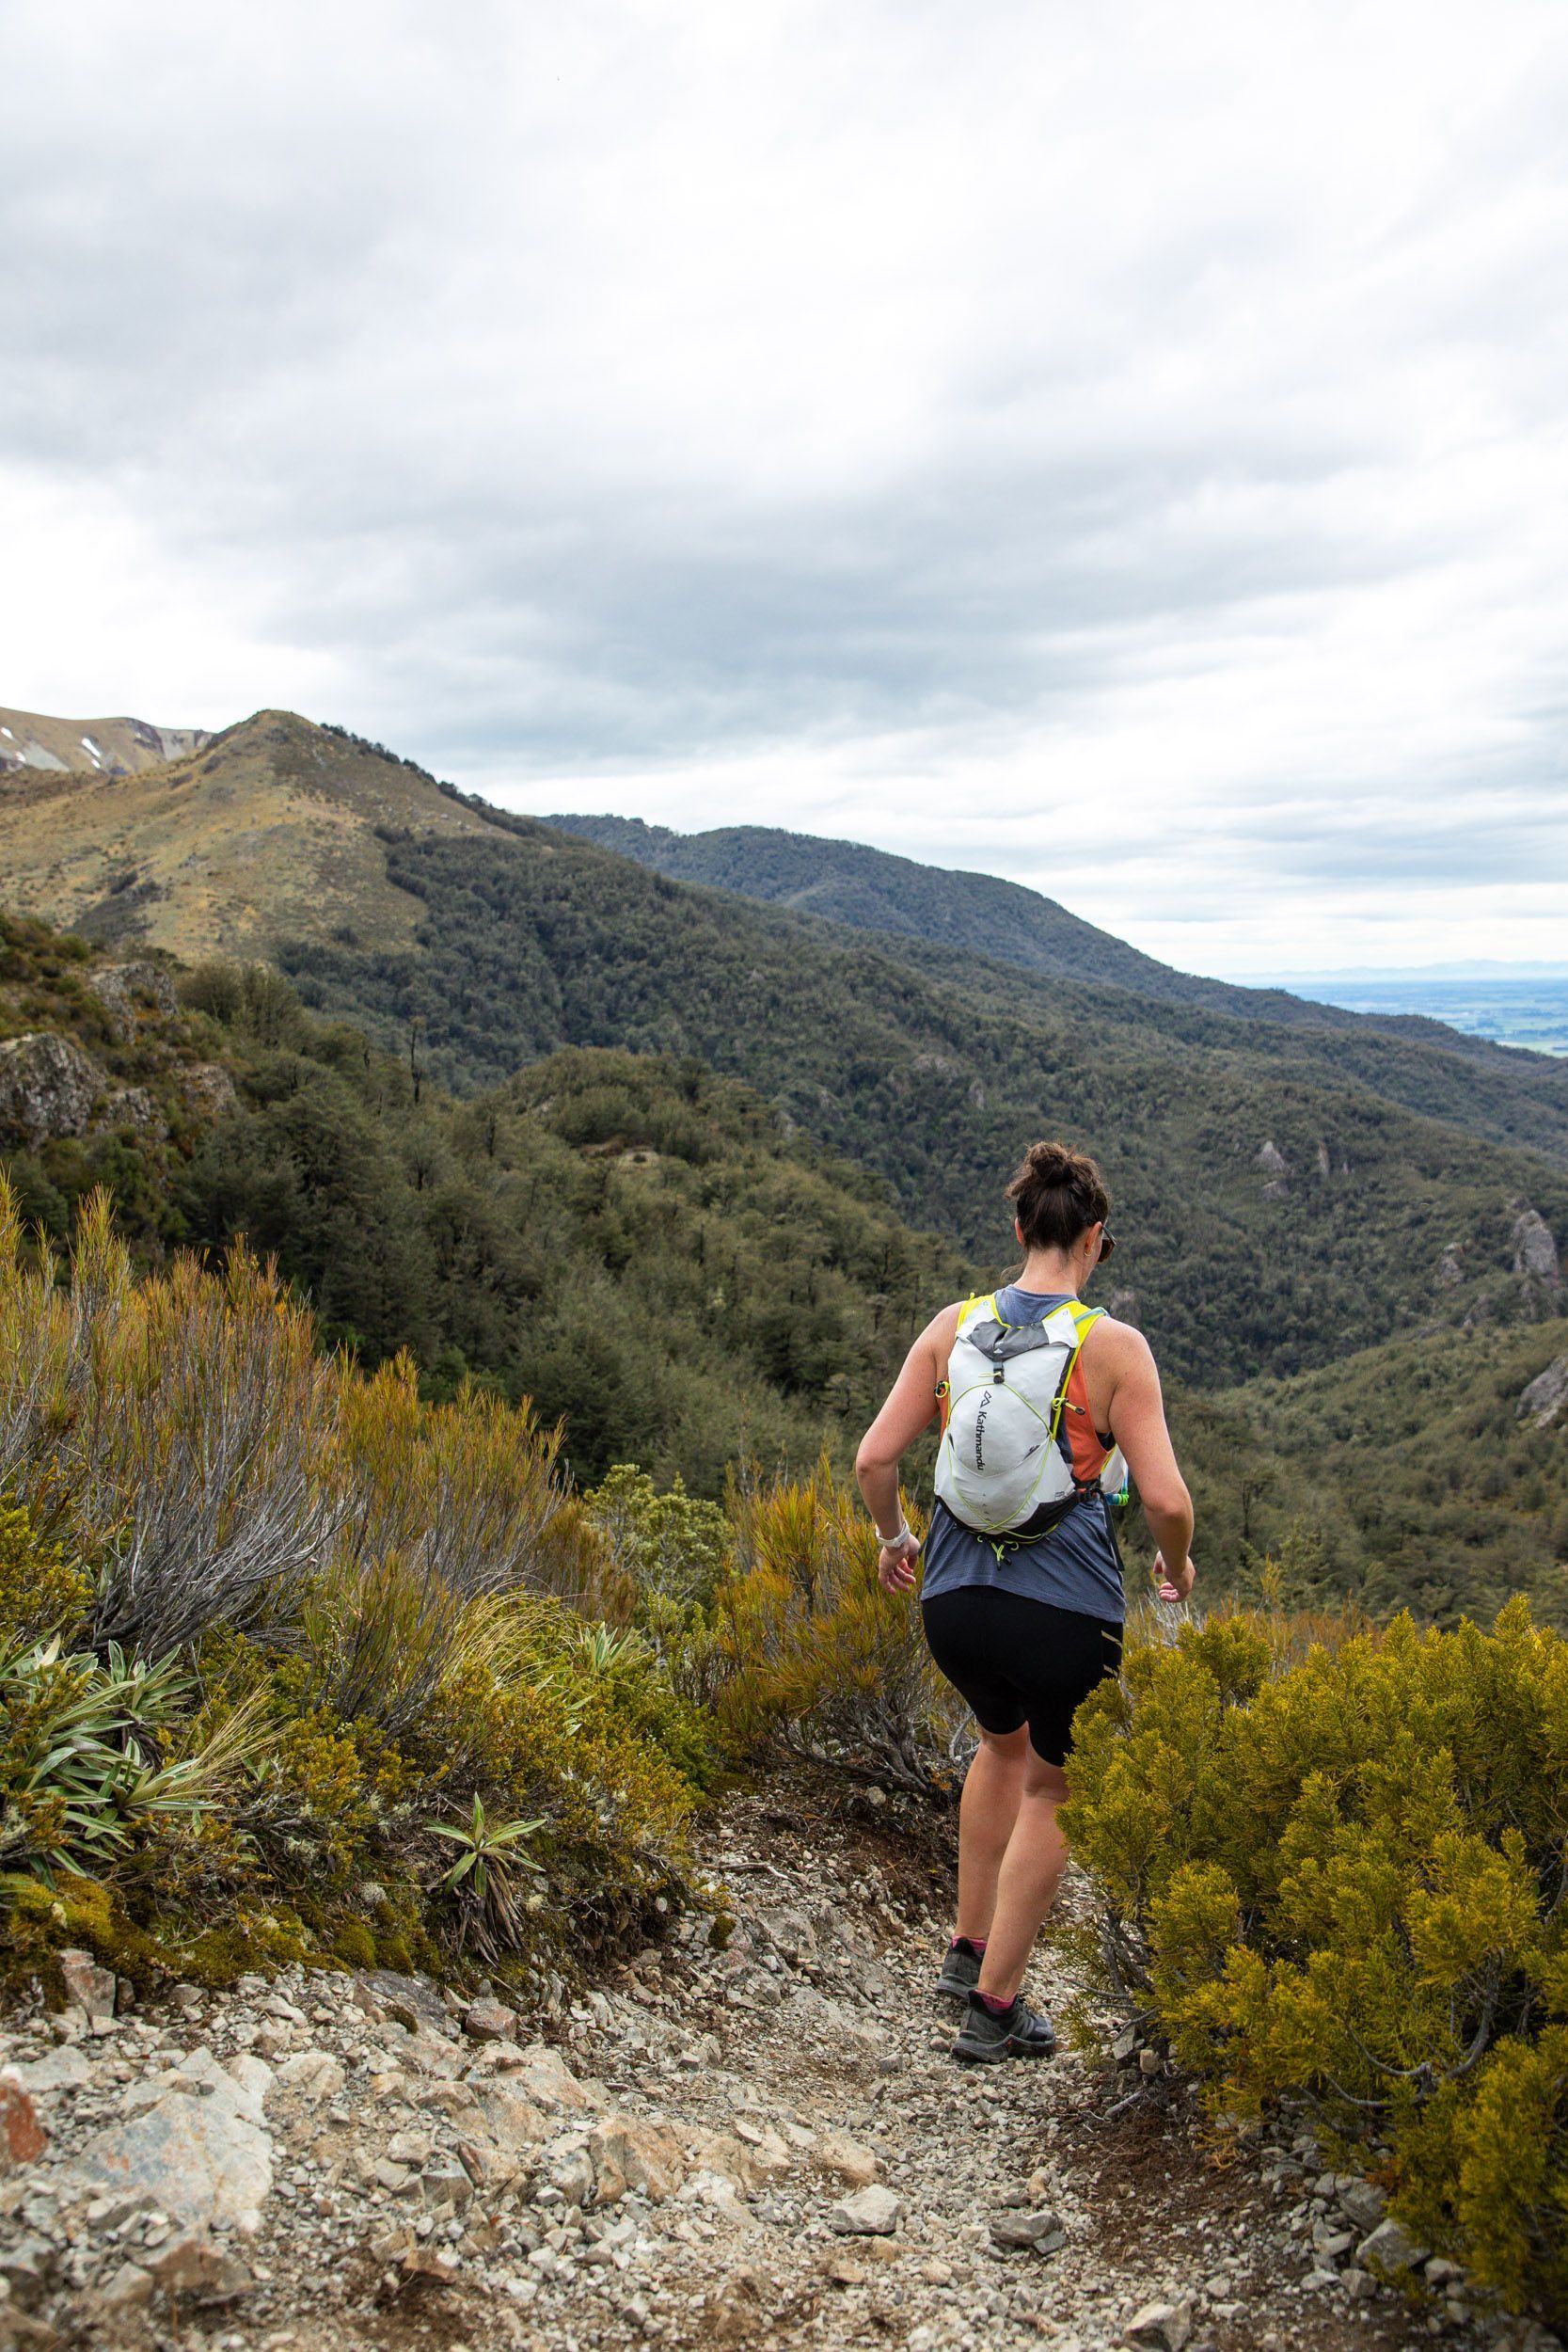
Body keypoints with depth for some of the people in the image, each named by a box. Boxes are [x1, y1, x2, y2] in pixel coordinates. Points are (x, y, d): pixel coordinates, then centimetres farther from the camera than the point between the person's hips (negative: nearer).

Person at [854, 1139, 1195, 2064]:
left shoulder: (952, 1327, -2)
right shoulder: (1115, 1346, -11)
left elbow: (875, 1457, -2)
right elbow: (1166, 1499, -14)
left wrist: (893, 1536, 17)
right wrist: (1179, 1565, 7)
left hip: (954, 1597, 4)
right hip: (1068, 1606, -4)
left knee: (1006, 1743, 33)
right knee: (1052, 1789, 21)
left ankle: (969, 1948, 40)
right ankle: (995, 2007, 28)